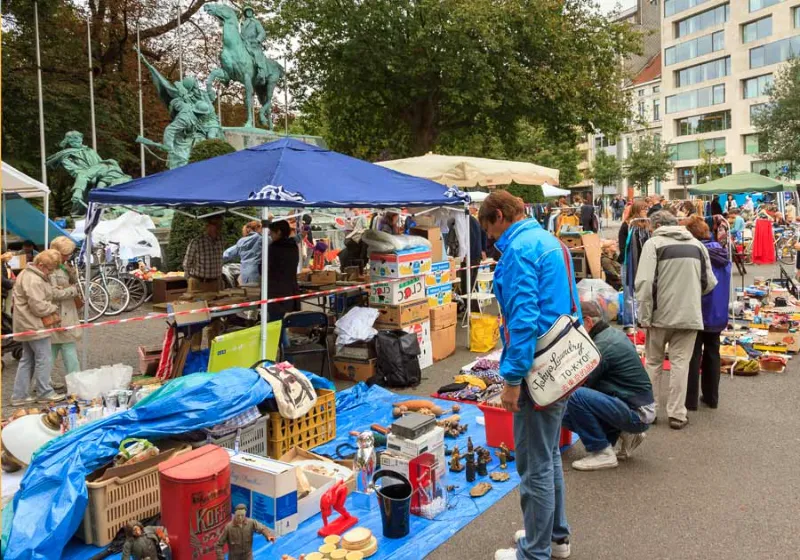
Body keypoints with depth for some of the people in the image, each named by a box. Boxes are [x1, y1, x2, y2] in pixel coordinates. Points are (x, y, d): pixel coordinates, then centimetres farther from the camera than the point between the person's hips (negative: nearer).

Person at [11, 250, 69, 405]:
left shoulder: (26, 273, 12)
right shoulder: (34, 281, -22)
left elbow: (15, 294, 21)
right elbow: (39, 307, -26)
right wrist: (54, 308, -7)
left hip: (27, 325, 11)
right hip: (34, 326, -11)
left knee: (27, 360, 14)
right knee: (44, 359, -1)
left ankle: (19, 395, 18)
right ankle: (44, 393, 8)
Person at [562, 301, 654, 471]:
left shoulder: (602, 345, -22)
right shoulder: (615, 333, 7)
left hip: (637, 414, -10)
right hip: (639, 407, 10)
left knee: (574, 396, -26)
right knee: (569, 415, 9)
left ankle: (602, 453, -11)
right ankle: (624, 433, 14)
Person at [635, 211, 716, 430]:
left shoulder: (653, 243, -5)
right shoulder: (697, 244, 9)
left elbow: (644, 282, -15)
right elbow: (710, 282, 10)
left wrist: (645, 316, -9)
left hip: (661, 315, -2)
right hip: (689, 315, 3)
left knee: (653, 363, 12)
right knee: (680, 363, 8)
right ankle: (677, 414, 9)